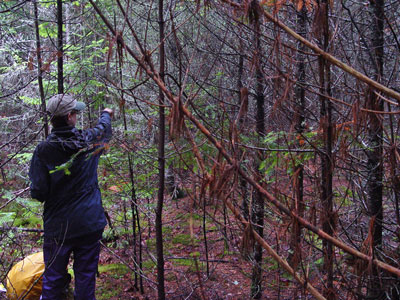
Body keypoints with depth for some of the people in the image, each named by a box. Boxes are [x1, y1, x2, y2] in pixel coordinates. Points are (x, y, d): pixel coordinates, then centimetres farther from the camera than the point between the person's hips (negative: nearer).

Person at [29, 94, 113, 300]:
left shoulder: (43, 150, -13)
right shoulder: (89, 140, -7)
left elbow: (38, 193, -12)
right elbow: (104, 129, 18)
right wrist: (106, 114, 40)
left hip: (58, 227, -1)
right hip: (90, 224, 1)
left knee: (53, 279, 12)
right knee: (86, 277, 11)